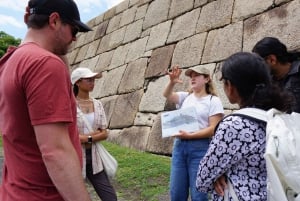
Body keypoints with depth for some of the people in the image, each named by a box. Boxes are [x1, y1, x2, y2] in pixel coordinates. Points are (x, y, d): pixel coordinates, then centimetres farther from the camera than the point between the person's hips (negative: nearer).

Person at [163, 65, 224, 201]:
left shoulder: (213, 101, -1)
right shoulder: (185, 97, 14)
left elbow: (213, 129, -9)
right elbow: (167, 95, -3)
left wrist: (190, 135, -19)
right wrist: (172, 82, -22)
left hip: (200, 148, -5)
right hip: (179, 145, 5)